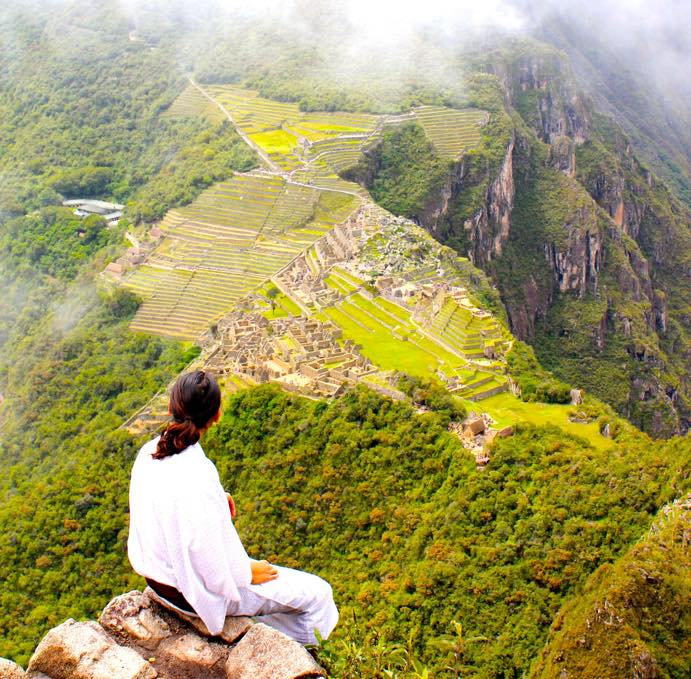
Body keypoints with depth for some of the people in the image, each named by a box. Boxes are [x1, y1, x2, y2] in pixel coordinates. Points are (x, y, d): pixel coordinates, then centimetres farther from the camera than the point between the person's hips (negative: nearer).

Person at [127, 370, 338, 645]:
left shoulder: (148, 452, -9)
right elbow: (214, 570, -27)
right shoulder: (198, 477, -34)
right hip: (202, 594, -8)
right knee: (317, 594, 6)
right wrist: (248, 573, -9)